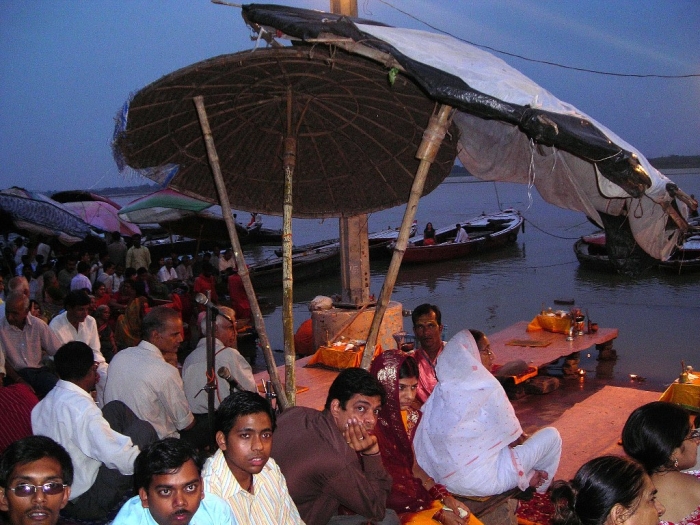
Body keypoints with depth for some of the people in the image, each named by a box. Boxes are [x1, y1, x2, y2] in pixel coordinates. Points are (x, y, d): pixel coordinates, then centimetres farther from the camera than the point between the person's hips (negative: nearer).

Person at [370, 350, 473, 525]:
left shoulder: (413, 417, 3)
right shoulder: (371, 427, -19)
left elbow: (419, 469, 9)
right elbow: (384, 492, -15)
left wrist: (446, 498, -6)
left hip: (421, 498, 7)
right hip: (394, 511, -6)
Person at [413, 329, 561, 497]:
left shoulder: (441, 390, 0)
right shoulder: (487, 389, -17)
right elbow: (512, 433, -6)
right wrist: (521, 437, 20)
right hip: (484, 481, -7)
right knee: (551, 435, 10)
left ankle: (527, 478, 25)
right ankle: (539, 492, 29)